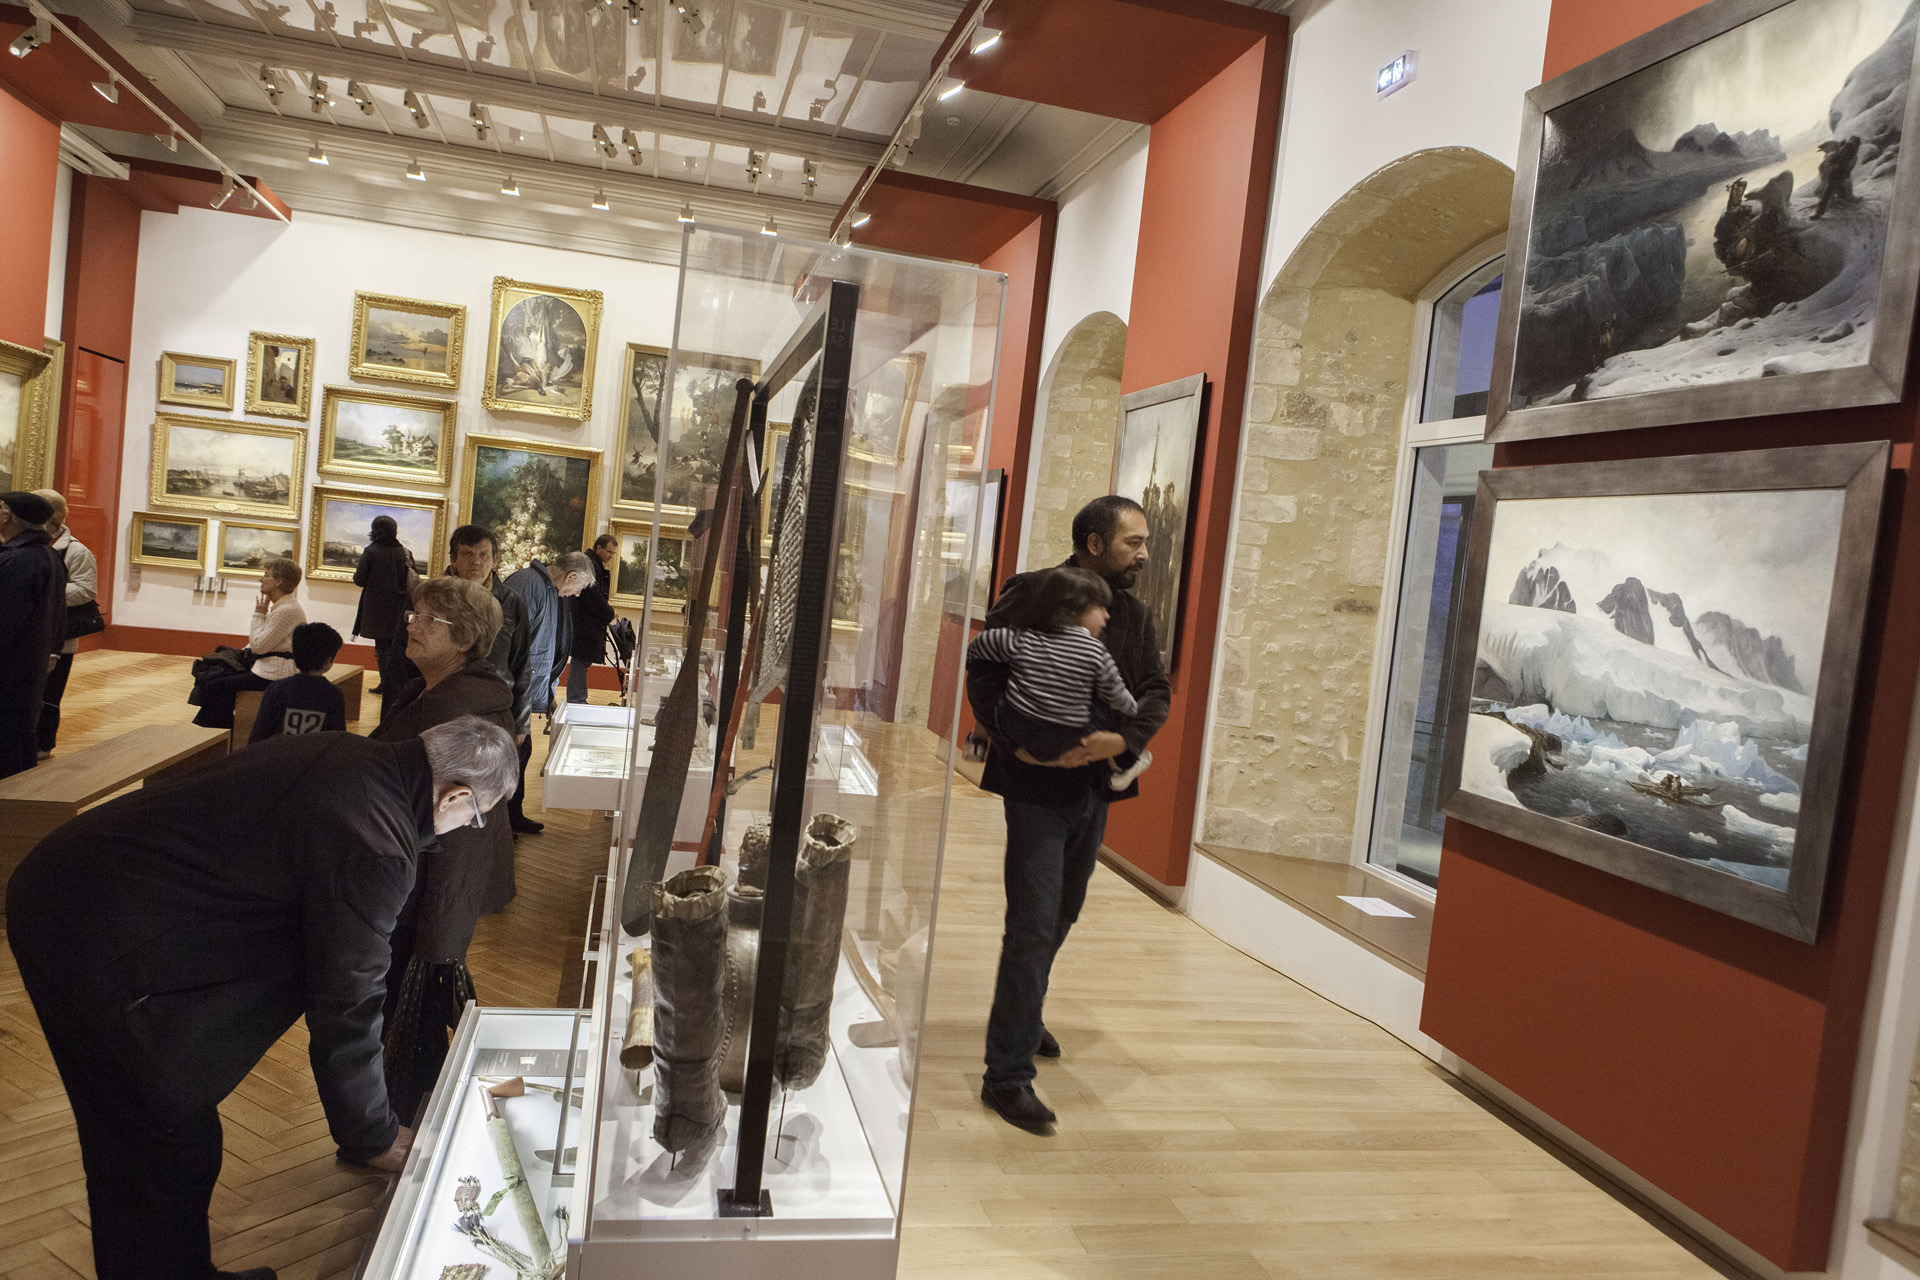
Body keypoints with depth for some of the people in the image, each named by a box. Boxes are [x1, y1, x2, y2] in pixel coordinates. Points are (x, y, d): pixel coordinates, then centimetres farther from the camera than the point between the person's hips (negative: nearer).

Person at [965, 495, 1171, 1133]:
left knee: (1062, 915, 21)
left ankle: (1022, 1017, 44)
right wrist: (1015, 741, -24)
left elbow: (1157, 691, 2)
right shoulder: (1030, 595, -10)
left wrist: (1123, 738, -18)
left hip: (1096, 787, 7)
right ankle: (1008, 1076, 2)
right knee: (1034, 926, -7)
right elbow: (983, 674, -12)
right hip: (1039, 785, -7)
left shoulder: (1136, 615, 8)